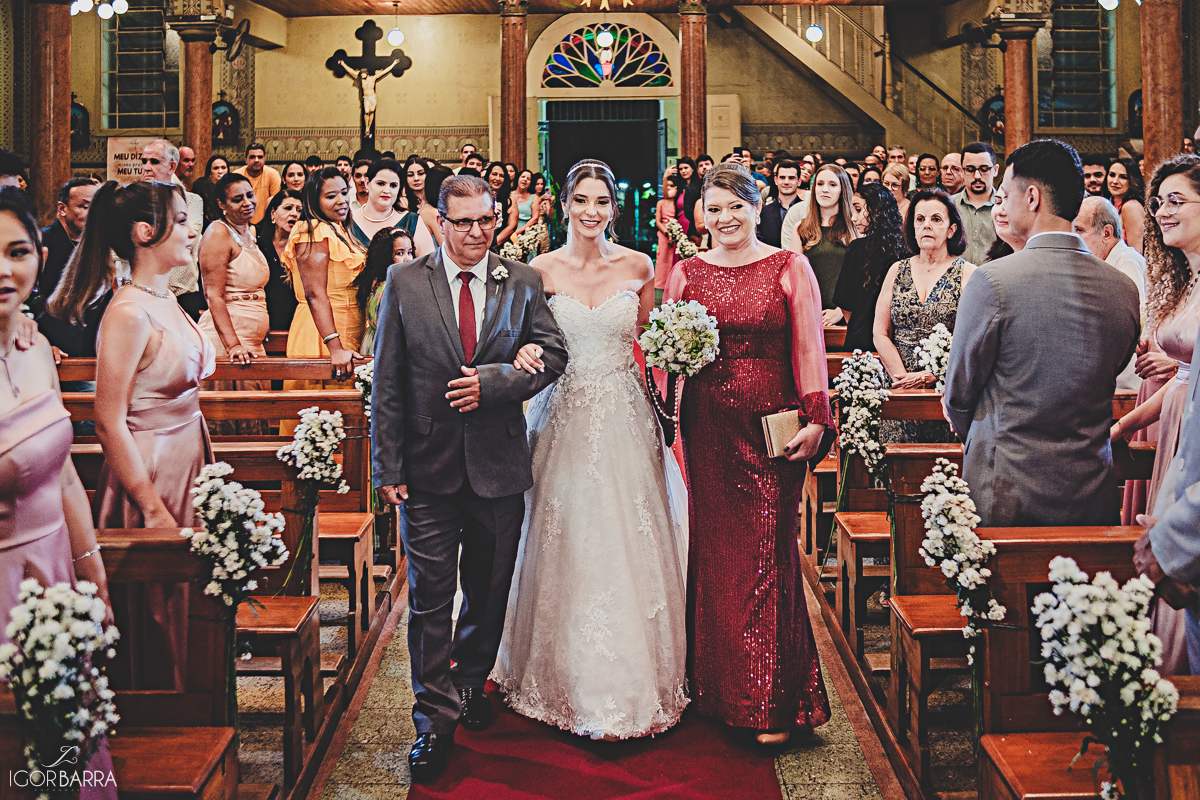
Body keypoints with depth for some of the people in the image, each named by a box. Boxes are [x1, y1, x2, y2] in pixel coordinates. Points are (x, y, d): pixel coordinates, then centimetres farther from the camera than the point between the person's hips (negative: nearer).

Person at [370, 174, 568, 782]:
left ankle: (470, 685, 37)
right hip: (429, 466, -2)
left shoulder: (522, 281, 3)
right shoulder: (403, 282, -2)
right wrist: (387, 466, -6)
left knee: (489, 590, 16)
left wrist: (493, 381, -16)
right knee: (430, 596, 0)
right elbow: (386, 383, -2)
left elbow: (553, 354, 0)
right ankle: (435, 719, 10)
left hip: (498, 464, 2)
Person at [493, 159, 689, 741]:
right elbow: (523, 339, 4)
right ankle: (568, 681, 21)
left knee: (630, 552, 4)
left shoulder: (639, 267, 2)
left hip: (625, 420, 1)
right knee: (567, 552, 5)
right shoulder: (541, 270, -1)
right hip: (565, 421, -1)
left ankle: (634, 681, 20)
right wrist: (522, 354, -19)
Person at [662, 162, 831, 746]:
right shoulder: (687, 272, 9)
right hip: (707, 428, 3)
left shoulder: (790, 268, 2)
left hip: (772, 426, -3)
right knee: (712, 549, 9)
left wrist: (815, 418, -10)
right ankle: (718, 687, 23)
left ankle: (773, 703, 6)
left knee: (766, 554, -3)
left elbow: (809, 347, -2)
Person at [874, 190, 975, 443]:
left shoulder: (968, 274, 2)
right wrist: (901, 376, -7)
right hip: (899, 390, 3)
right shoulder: (898, 271, 11)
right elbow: (880, 334, 7)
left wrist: (932, 376, -16)